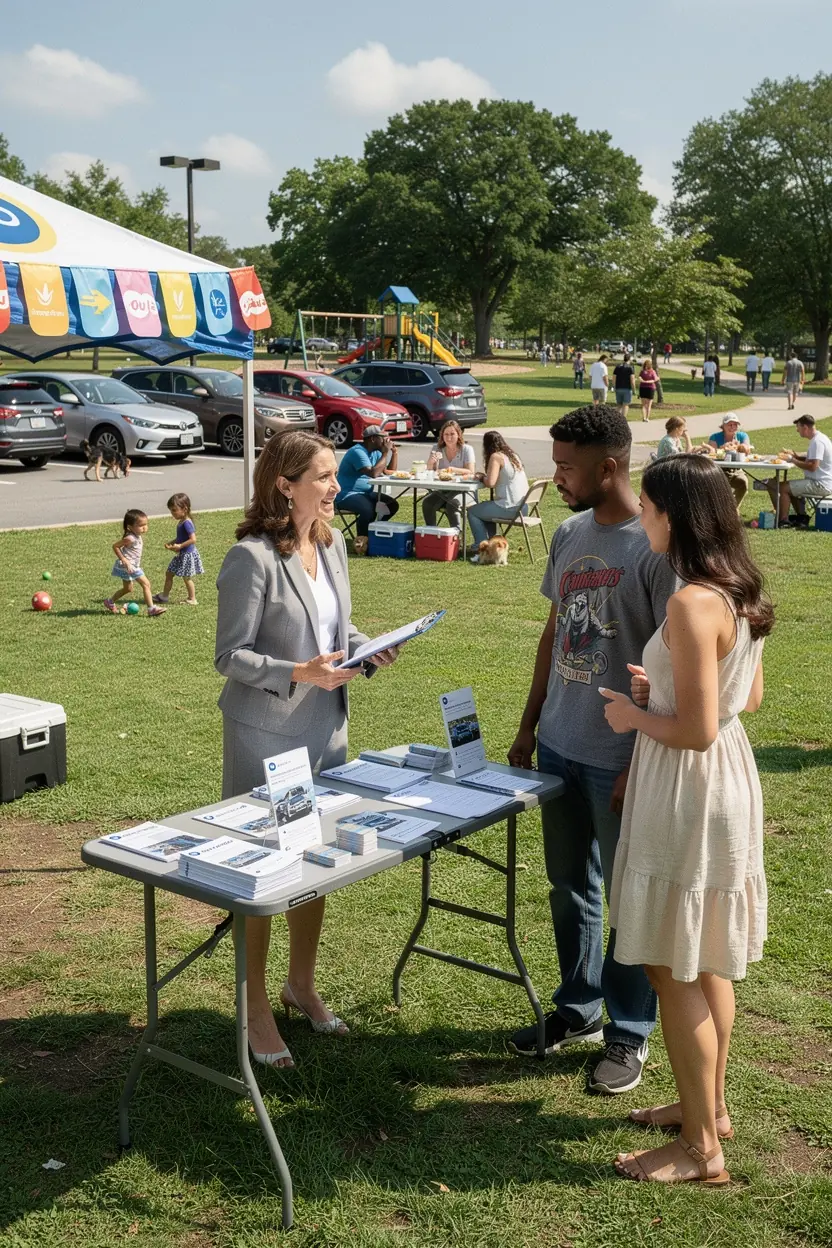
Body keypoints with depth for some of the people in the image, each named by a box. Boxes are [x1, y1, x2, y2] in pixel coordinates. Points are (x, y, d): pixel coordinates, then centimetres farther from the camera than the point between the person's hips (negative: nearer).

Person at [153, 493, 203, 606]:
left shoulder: (186, 523, -22)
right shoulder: (181, 522, 7)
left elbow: (193, 539, -28)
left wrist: (180, 546, -26)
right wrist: (171, 543, 4)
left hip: (187, 554, -10)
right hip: (181, 554, 10)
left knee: (187, 578, 2)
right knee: (169, 573, 16)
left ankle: (192, 599, 14)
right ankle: (165, 596, 26)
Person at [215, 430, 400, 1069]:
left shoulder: (333, 544, 4)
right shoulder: (252, 558, -19)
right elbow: (231, 655, -16)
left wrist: (368, 650, -3)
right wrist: (298, 673, -29)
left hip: (327, 727, 7)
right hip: (267, 733, -7)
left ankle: (302, 983, 38)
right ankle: (257, 1010, 21)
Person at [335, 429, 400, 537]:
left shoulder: (375, 452, 10)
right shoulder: (357, 451, -19)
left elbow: (390, 471, 16)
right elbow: (373, 474, -29)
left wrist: (394, 452, 4)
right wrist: (385, 453, -22)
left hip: (365, 493, 10)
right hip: (347, 495, -10)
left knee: (392, 505, -1)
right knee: (369, 510, -35)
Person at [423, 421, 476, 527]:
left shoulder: (467, 449, -1)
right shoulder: (437, 449, 8)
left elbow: (471, 472, -13)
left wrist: (453, 470, -30)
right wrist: (431, 463, -18)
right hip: (441, 490, 3)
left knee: (452, 504, -35)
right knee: (427, 502, -25)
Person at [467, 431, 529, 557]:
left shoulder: (496, 457, -10)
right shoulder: (513, 455, 14)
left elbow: (490, 483, -19)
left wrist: (482, 477, 1)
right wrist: (485, 476, 15)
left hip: (509, 508, -8)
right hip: (522, 507, 8)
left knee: (472, 511, 10)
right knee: (486, 508, 32)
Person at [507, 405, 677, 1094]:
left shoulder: (658, 546, -18)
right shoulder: (570, 534, 6)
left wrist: (643, 763, -18)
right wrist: (529, 724, 16)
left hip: (621, 756, -7)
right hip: (559, 745, 7)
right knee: (569, 887, 19)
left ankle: (629, 1031, 24)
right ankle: (579, 1009, 36)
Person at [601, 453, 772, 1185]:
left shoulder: (692, 604, -25)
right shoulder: (739, 592, 5)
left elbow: (696, 730, -25)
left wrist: (634, 715, -9)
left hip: (691, 792, -10)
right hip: (727, 779, 10)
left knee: (674, 968, 3)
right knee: (707, 961, 21)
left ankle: (700, 1149, 15)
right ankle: (709, 1105, 36)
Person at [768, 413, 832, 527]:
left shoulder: (817, 442, -20)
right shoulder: (818, 438, 13)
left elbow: (812, 466, -27)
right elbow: (810, 457, 23)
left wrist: (792, 459, -19)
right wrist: (793, 454, 9)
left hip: (820, 485, -11)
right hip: (819, 482, 11)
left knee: (784, 487, -12)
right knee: (792, 488, 27)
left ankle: (783, 521, -7)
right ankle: (802, 518, 20)